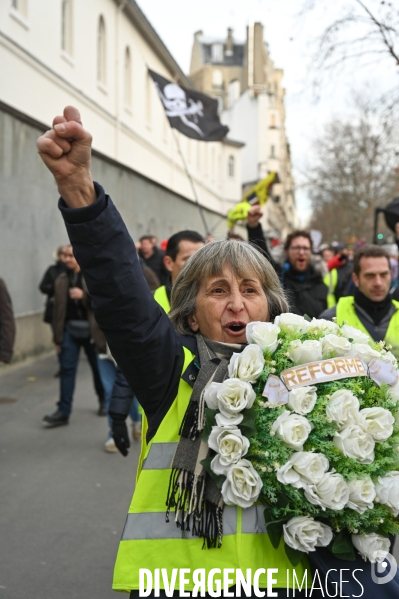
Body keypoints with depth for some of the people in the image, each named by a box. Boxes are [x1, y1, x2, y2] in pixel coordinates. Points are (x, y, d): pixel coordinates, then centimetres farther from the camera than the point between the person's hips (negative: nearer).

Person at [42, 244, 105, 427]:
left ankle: (104, 402, 33)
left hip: (91, 330, -3)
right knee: (66, 369, -2)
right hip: (70, 331, 3)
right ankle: (63, 411, -2)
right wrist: (57, 337, 7)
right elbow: (58, 310, 8)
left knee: (98, 368, 11)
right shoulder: (61, 280, 7)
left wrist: (84, 295, -26)